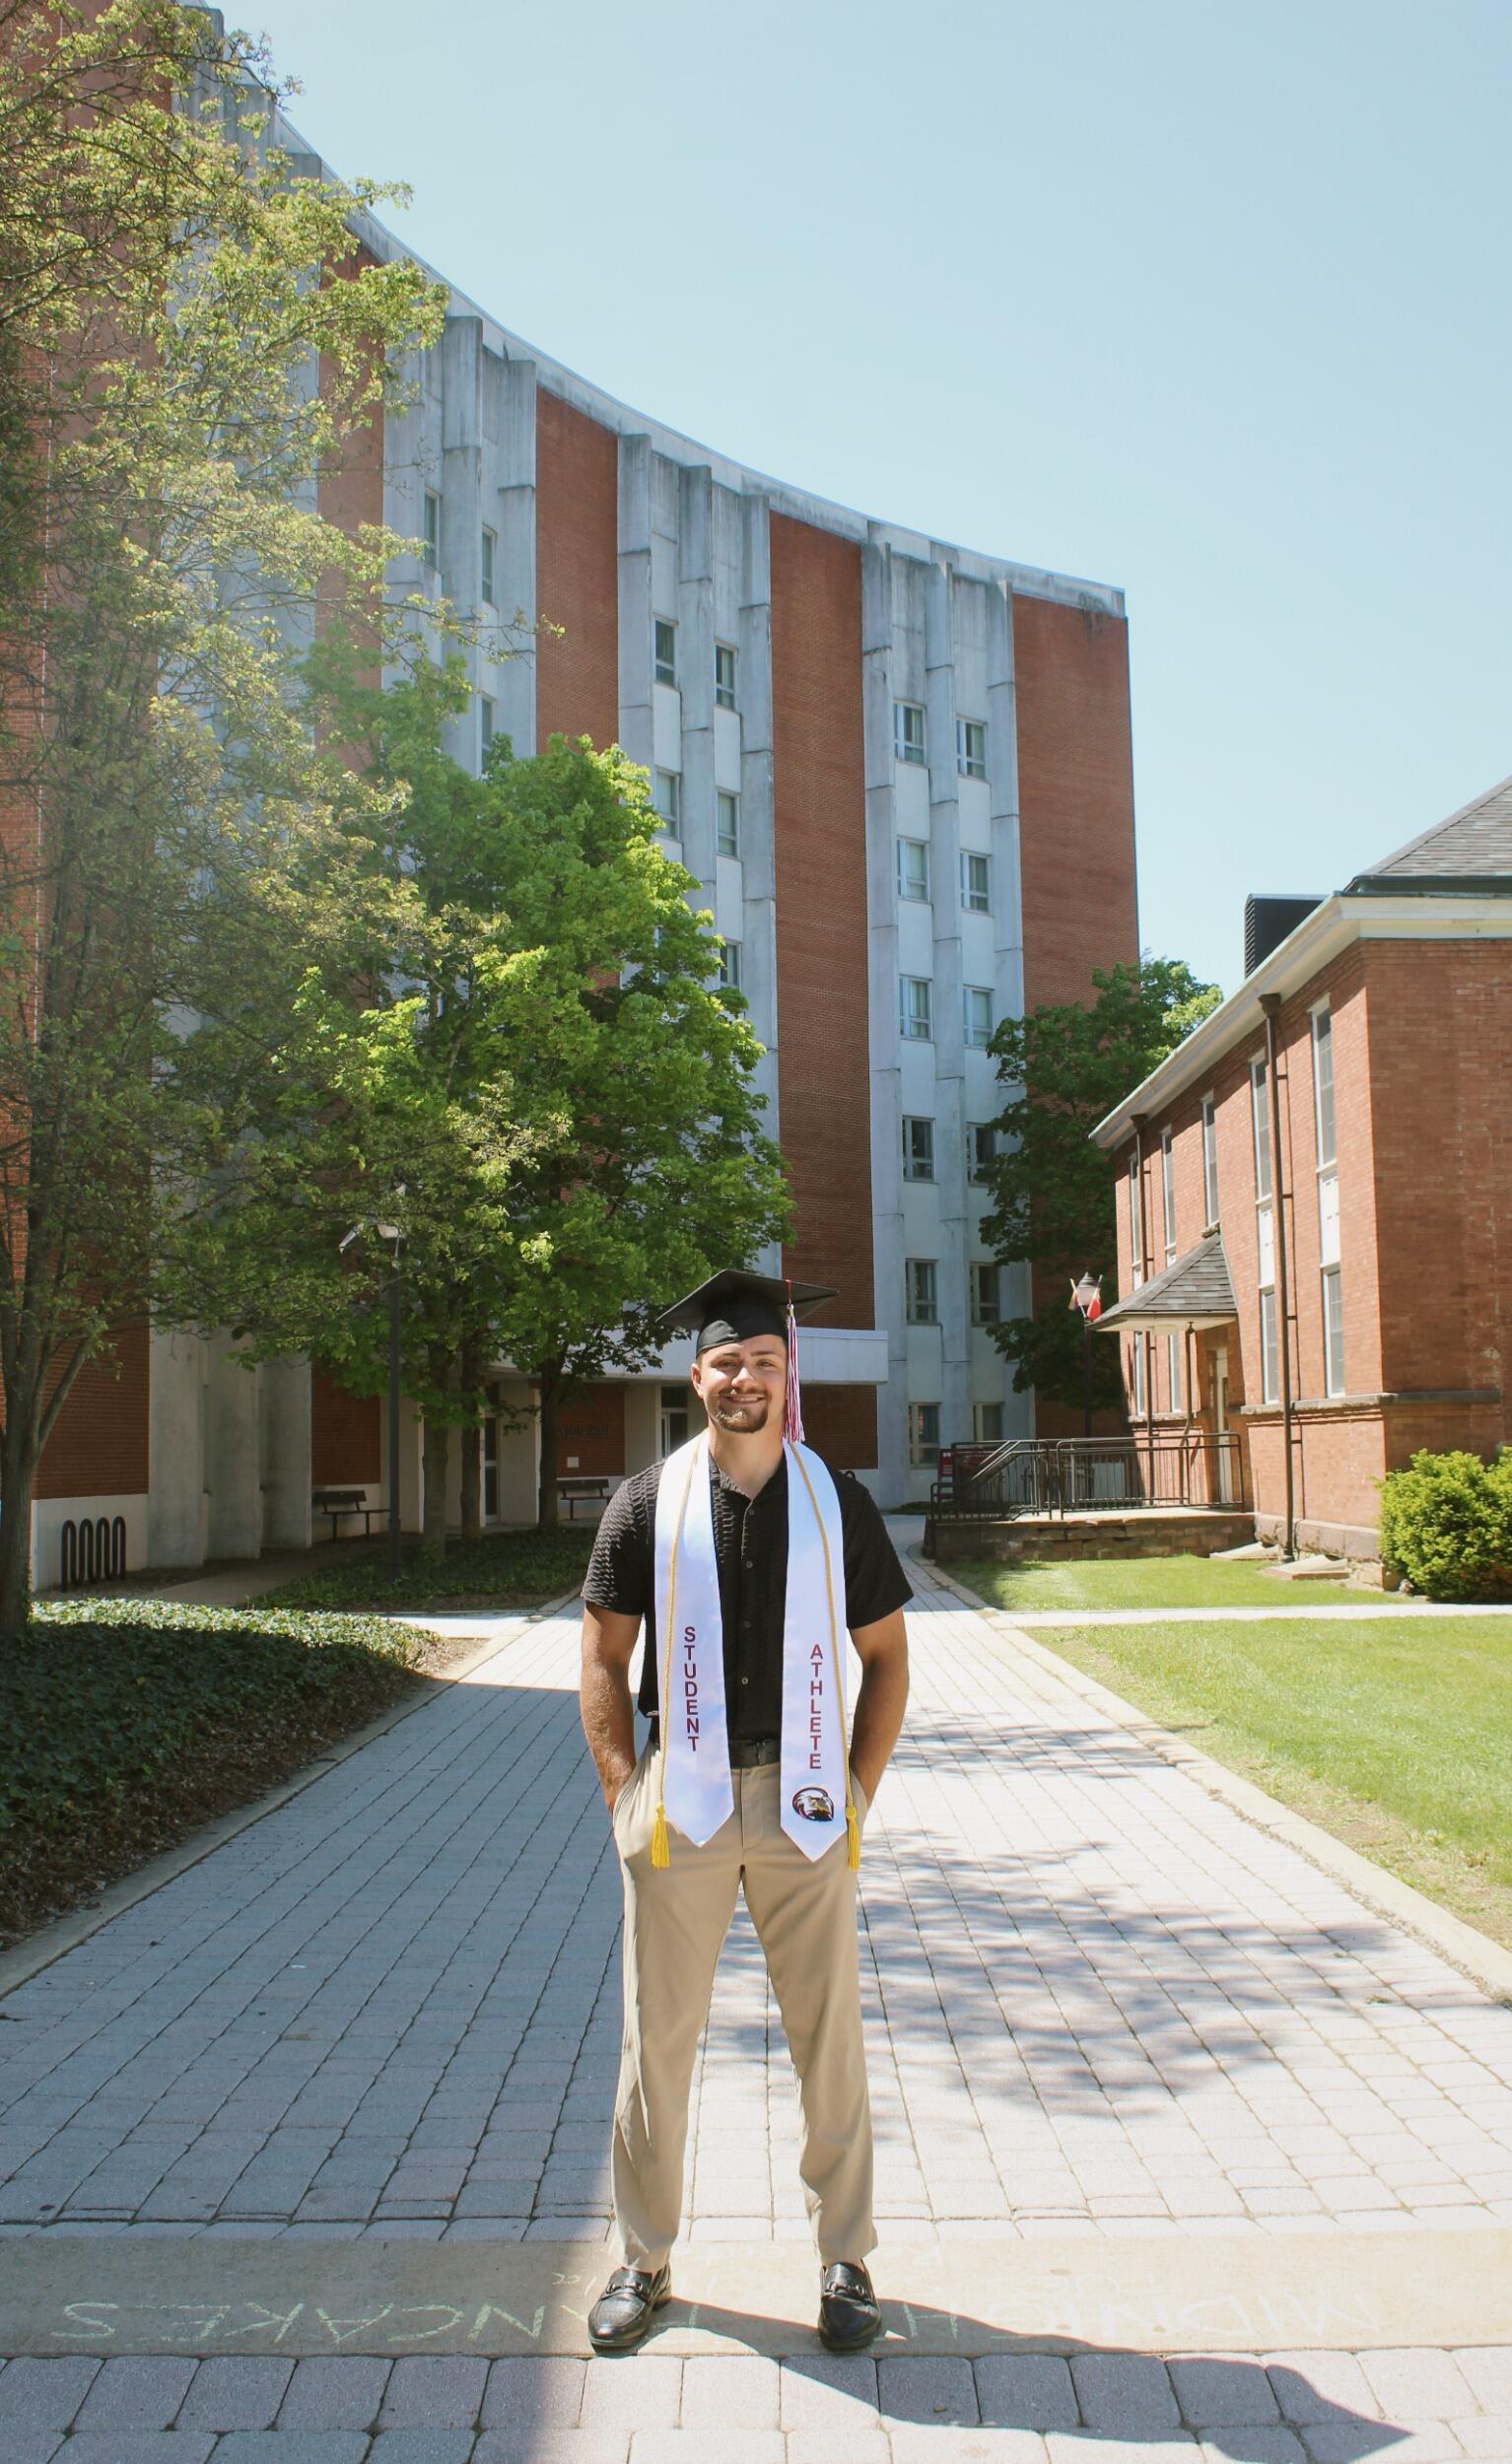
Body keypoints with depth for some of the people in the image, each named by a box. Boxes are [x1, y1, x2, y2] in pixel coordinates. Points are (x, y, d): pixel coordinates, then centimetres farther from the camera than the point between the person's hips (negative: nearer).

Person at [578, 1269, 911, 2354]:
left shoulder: (838, 1501, 2)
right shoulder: (647, 1503, 1)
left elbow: (886, 1657, 8)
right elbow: (602, 1658, 5)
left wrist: (858, 1792, 2)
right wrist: (625, 1794, -3)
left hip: (802, 1804, 0)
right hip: (679, 1804, 0)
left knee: (829, 2036, 7)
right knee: (659, 2036, 8)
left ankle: (846, 2260, 25)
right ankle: (646, 2259, 26)